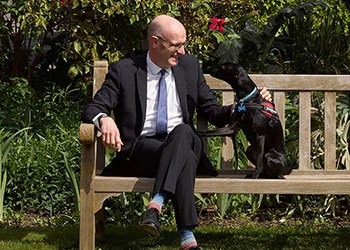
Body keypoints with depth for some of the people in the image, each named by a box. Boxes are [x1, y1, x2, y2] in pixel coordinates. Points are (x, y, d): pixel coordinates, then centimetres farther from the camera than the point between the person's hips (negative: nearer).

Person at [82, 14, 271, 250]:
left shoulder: (190, 66, 13)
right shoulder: (124, 70, 3)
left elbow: (214, 113, 17)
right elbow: (93, 109, -2)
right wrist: (104, 119, -28)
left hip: (184, 142, 2)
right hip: (141, 149, -2)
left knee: (182, 131, -35)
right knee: (185, 158, -35)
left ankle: (157, 203, -48)